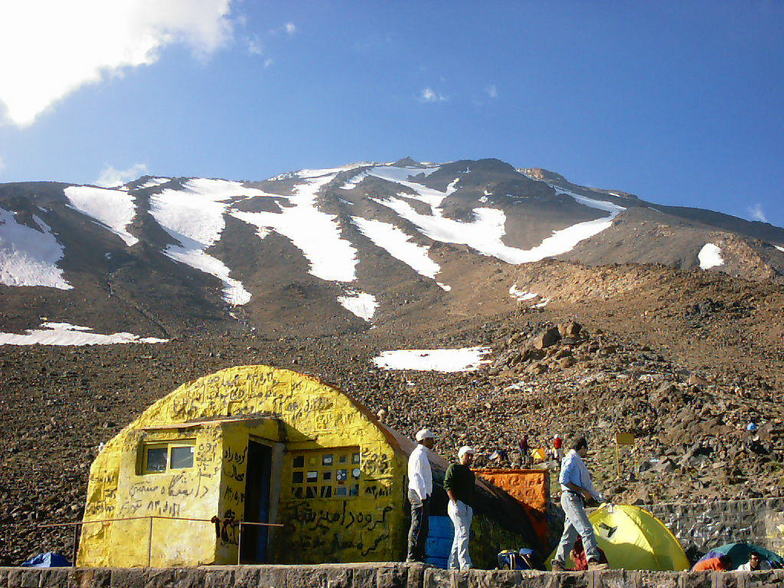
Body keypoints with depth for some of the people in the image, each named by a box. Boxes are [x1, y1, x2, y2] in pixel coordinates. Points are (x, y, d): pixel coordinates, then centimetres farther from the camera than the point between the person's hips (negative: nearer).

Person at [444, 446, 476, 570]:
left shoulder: (470, 472, 24)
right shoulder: (453, 468, -1)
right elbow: (447, 485, -11)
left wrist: (472, 506, 17)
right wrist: (455, 502, -19)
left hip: (468, 507, 8)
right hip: (458, 504, -8)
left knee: (459, 536, 7)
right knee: (463, 533, -16)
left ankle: (452, 565, 10)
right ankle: (465, 564, -20)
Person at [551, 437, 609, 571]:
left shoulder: (579, 461, 26)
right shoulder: (571, 459, -5)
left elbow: (588, 485, 33)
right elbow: (563, 480, -16)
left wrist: (600, 498, 35)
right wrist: (582, 490, -15)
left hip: (577, 500, 10)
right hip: (570, 497, -10)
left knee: (569, 534, 9)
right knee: (586, 529, -18)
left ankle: (557, 563, 12)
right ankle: (593, 561, -24)